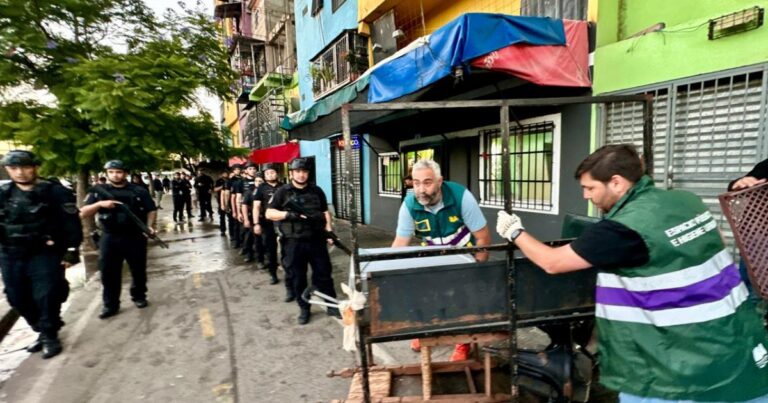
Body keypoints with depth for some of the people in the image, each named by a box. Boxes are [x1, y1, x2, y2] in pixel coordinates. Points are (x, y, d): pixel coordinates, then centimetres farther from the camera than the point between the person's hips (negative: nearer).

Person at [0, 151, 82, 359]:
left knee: (46, 296, -8)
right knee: (18, 299, 11)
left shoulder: (55, 191, -7)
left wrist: (72, 250, -13)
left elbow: (71, 222, -9)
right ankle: (42, 331, 29)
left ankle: (50, 336, 11)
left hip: (45, 253, -5)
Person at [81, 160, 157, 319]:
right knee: (109, 273, 4)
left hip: (135, 237, -1)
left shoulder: (139, 191, 3)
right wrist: (99, 204, -16)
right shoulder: (99, 191, 6)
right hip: (109, 238, 1)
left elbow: (151, 210, 4)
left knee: (138, 270, 8)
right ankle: (110, 305, 14)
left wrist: (149, 226, -13)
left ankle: (139, 297, 26)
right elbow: (83, 213, 2)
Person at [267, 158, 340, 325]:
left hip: (316, 240, 2)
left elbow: (325, 211, 11)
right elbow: (269, 213, -2)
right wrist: (288, 214, -17)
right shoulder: (283, 192, 0)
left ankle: (332, 305, 21)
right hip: (294, 242, -1)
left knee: (324, 274, 8)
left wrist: (329, 230, -2)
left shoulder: (316, 191, 7)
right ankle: (304, 309, 24)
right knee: (298, 278, 9)